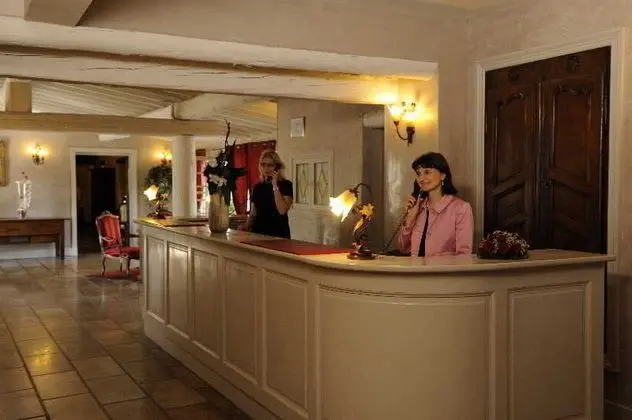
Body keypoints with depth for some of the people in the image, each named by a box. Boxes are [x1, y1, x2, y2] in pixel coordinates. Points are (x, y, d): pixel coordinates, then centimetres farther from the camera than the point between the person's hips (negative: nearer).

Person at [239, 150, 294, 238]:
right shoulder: (257, 187, 12)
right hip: (258, 233, 4)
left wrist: (275, 185, -15)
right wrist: (245, 226, -3)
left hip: (278, 235, -4)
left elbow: (282, 211, -17)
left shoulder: (285, 185, -2)